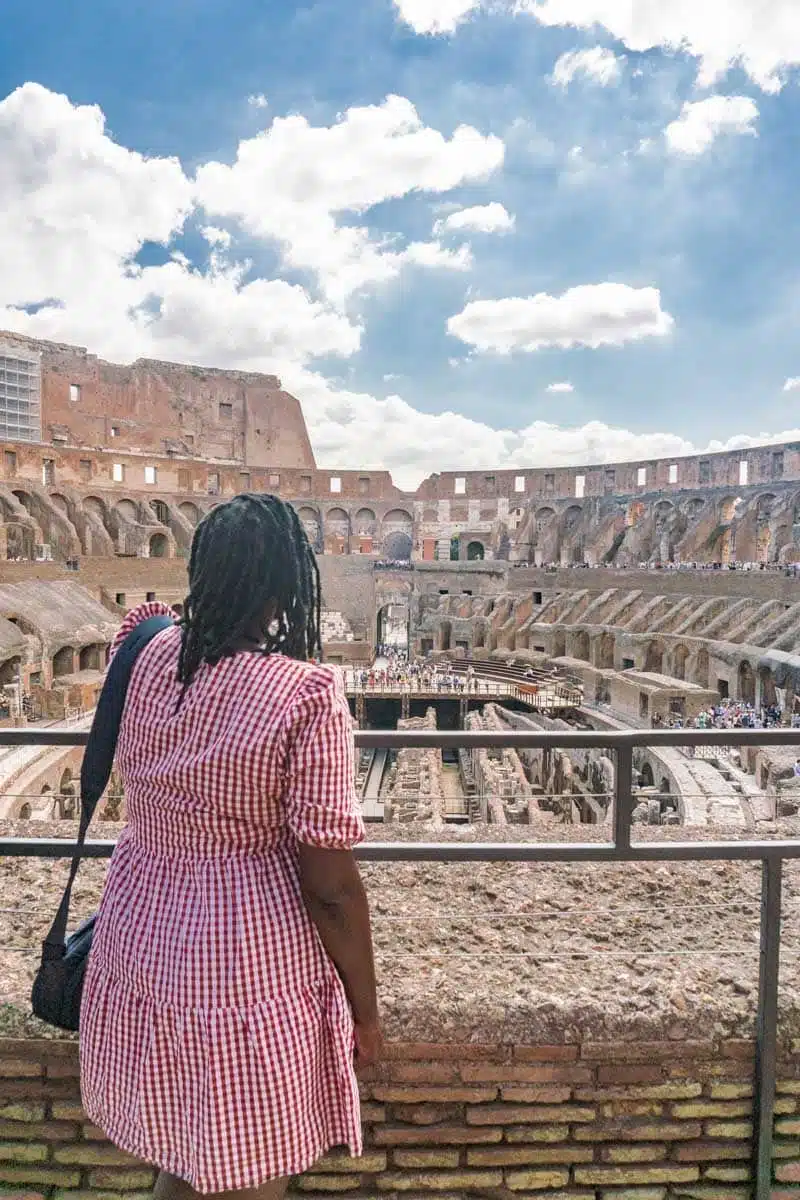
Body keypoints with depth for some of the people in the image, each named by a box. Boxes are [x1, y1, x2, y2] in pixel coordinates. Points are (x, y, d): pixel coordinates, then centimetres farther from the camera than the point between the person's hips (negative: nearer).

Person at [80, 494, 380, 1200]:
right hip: (248, 969, -5)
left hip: (142, 948, 6)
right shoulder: (307, 696, -23)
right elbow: (332, 886, -18)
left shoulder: (152, 659, -7)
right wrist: (366, 1010, -4)